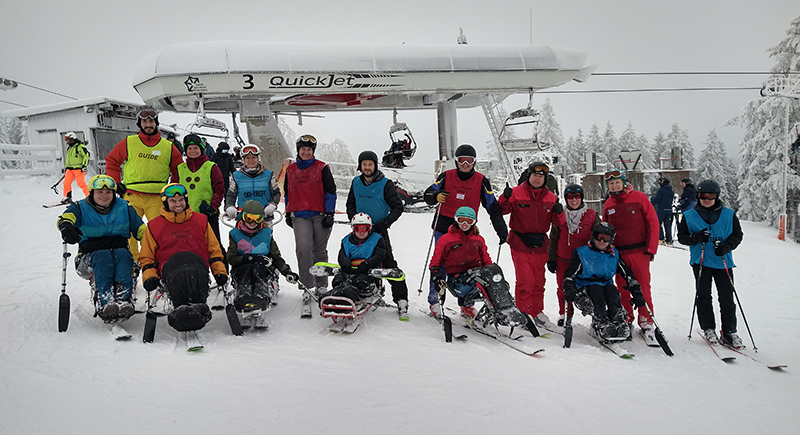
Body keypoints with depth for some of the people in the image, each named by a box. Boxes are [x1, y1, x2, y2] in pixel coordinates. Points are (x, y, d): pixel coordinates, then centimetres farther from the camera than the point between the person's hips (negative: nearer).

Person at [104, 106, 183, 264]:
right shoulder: (129, 143, 6)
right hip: (131, 196, 0)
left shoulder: (168, 147, 7)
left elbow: (178, 168, 16)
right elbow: (112, 160, 15)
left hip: (156, 198, 0)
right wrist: (116, 183, 6)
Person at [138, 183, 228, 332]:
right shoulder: (154, 226, 20)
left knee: (194, 270, -40)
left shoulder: (201, 221, 22)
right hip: (169, 265, 0)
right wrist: (149, 276, 4)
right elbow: (147, 257, 23)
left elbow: (214, 250, 23)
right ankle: (182, 308, -57)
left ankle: (198, 306, -57)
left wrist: (220, 272, 8)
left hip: (197, 263, 0)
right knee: (178, 273, -40)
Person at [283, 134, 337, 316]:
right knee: (303, 248, -19)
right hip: (300, 217, 1)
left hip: (320, 215, -1)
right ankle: (307, 288, -16)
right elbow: (287, 193, 23)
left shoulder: (322, 168, 2)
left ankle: (321, 286, 24)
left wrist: (329, 213, -5)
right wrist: (288, 213, 21)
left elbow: (331, 191, 1)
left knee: (320, 251, 8)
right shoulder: (290, 170, 12)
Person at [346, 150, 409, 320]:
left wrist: (384, 224, -14)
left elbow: (398, 207, -6)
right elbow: (350, 204, 17)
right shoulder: (356, 183, 7)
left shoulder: (385, 184, -7)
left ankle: (401, 301, -10)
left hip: (379, 231, -5)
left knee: (389, 265, -12)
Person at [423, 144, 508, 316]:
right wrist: (436, 196, -22)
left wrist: (502, 231, -1)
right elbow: (428, 194, 3)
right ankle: (434, 299, 11)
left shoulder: (481, 181, 3)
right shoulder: (447, 176, 1)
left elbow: (493, 207, 5)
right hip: (443, 227, -1)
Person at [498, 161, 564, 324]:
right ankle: (523, 311, 6)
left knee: (539, 280, 11)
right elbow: (502, 210, -7)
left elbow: (557, 223, 7)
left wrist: (559, 213, -14)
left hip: (540, 245, 4)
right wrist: (505, 198, -25)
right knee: (525, 279, -9)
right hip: (520, 244, -4)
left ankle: (537, 311, 27)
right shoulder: (517, 193, -3)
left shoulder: (551, 198, 7)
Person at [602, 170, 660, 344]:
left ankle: (646, 324, 5)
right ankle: (626, 322, 18)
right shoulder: (608, 204, 9)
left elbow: (653, 222, -3)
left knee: (643, 287, -4)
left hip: (639, 251, -3)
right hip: (618, 253, 4)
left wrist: (651, 248, -7)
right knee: (622, 288, 7)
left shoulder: (639, 198, -3)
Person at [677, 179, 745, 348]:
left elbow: (737, 234, 6)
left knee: (727, 298, 1)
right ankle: (708, 329, 14)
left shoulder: (729, 215, 4)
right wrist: (696, 237, -18)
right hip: (700, 261, 0)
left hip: (723, 262, 1)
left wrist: (726, 246, -13)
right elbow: (681, 236, 2)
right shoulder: (689, 216, 3)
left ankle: (729, 332, 9)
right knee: (704, 296, 2)